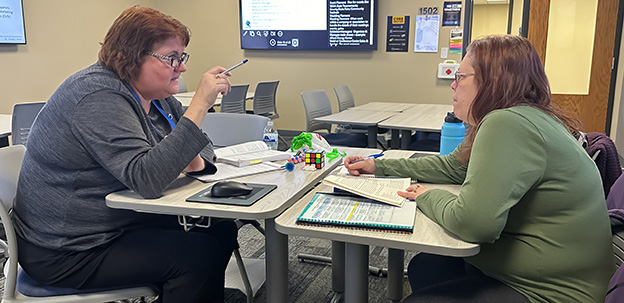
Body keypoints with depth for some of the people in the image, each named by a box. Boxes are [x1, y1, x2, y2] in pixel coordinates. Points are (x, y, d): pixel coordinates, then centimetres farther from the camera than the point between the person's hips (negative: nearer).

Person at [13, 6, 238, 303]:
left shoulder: (152, 95, 5)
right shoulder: (101, 99, -23)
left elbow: (200, 144, 10)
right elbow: (147, 179, -34)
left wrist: (198, 160, -16)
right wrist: (199, 104, -34)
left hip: (119, 221, 9)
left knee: (222, 230, -1)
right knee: (201, 253, -20)